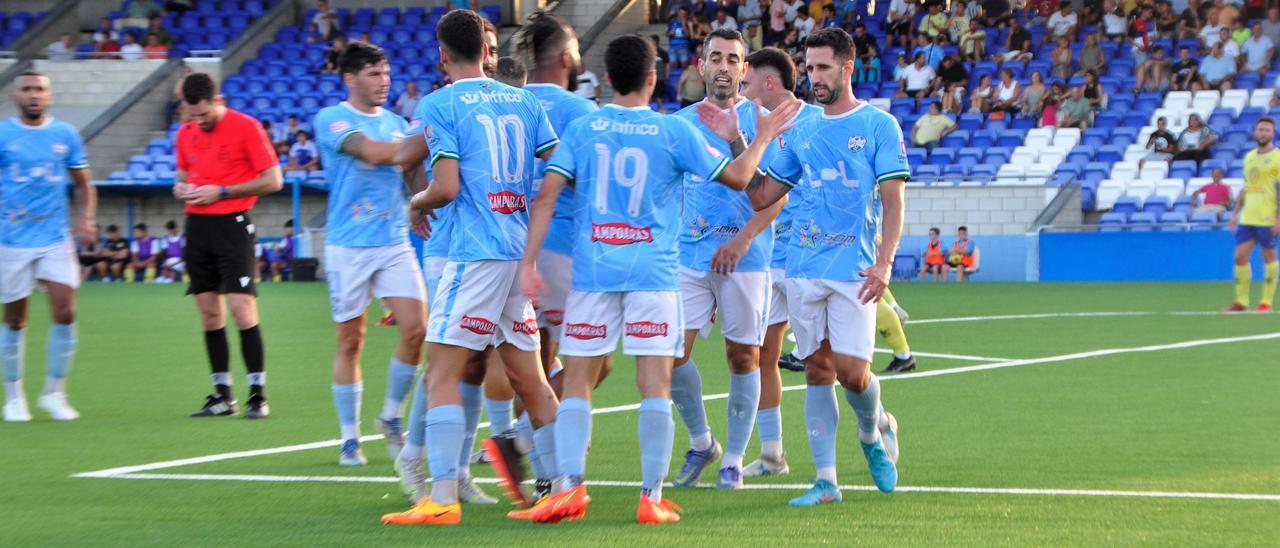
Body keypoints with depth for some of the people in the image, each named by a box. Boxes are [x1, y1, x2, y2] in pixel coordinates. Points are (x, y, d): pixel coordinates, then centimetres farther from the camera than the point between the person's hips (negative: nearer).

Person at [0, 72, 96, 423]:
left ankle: (54, 393, 5)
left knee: (65, 312, -9)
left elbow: (83, 183, 15)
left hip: (56, 239, 2)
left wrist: (86, 218, -1)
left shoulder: (66, 135, 6)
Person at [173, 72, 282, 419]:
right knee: (209, 313, 6)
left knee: (242, 307, -12)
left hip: (231, 224, -6)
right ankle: (222, 396, 13)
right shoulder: (186, 133, 11)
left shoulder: (246, 127, -7)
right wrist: (181, 188, 0)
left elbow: (272, 180, -8)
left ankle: (258, 396, -8)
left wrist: (221, 191, -14)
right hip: (197, 223, 6)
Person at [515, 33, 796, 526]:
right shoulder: (675, 131, -1)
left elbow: (546, 196, -3)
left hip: (592, 271, 1)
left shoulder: (581, 129, 3)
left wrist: (529, 261, -1)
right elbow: (737, 177, 8)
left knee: (577, 381, 6)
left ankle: (569, 486, -4)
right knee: (655, 384, 0)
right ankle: (652, 497, -1)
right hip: (653, 272, -1)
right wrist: (762, 137, 24)